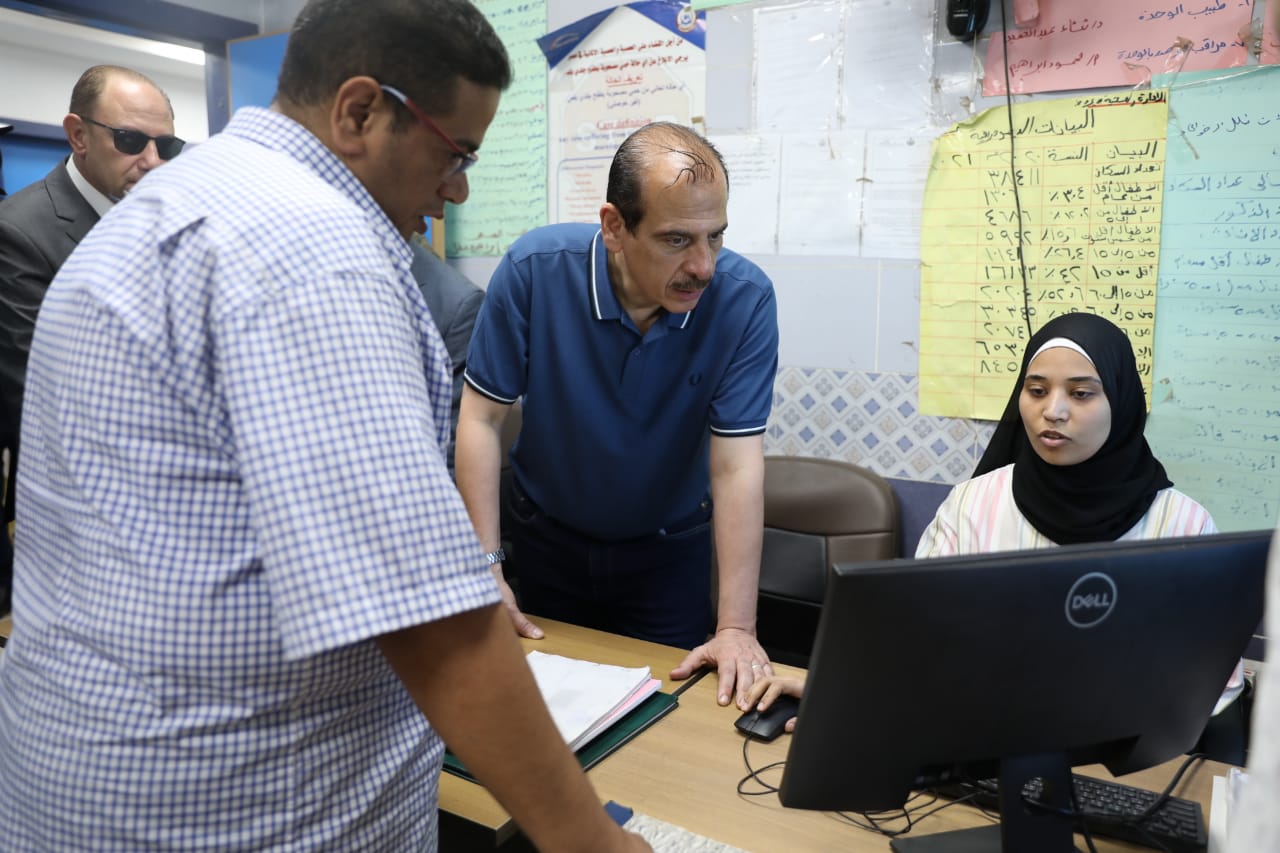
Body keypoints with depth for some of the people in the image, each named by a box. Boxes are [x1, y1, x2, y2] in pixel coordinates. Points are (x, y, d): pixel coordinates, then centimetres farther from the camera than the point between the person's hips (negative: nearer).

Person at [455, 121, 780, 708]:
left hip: (669, 549, 0)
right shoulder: (533, 269, -24)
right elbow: (482, 417, -16)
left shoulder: (744, 300, -24)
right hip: (545, 536, 1)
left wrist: (736, 628, -27)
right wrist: (486, 566, -19)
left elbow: (736, 466, -24)